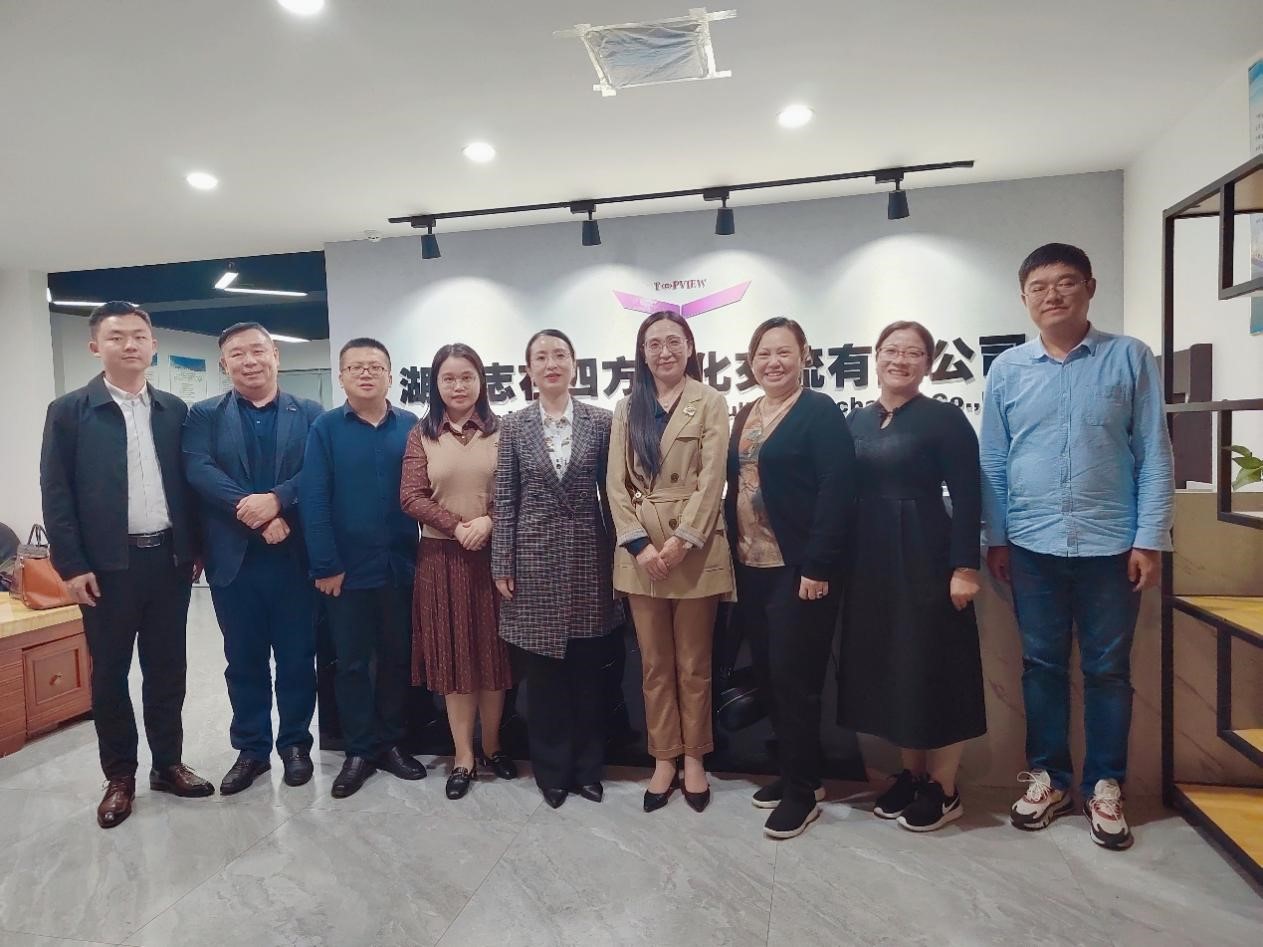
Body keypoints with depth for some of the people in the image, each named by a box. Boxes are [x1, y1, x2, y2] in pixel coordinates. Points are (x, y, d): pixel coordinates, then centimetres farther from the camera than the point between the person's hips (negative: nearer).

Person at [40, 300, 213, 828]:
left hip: (169, 558, 3)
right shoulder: (69, 411, -1)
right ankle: (119, 776, 23)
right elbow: (56, 493, -4)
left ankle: (168, 764, 26)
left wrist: (195, 548, 7)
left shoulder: (174, 410, 8)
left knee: (167, 668, 11)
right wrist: (72, 565, -9)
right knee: (109, 673, 9)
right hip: (107, 565, -2)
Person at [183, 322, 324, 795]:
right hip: (233, 560, 1)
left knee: (297, 658, 9)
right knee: (244, 661, 13)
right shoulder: (203, 416, 6)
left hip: (294, 557, -1)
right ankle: (251, 748, 28)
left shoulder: (310, 414, 4)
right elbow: (199, 471, -9)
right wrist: (254, 514, -20)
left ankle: (295, 742, 27)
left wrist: (275, 500, -23)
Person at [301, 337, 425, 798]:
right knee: (351, 662, 10)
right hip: (347, 568, -1)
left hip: (401, 565, 2)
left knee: (398, 657, 12)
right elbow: (313, 500, -7)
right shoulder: (325, 428, -2)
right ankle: (360, 750, 24)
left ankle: (392, 743, 28)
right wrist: (325, 565, -12)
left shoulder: (412, 426, 2)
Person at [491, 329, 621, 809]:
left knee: (589, 670, 9)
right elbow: (505, 501, 1)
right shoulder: (514, 427, 2)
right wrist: (502, 565, -2)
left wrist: (618, 554, 1)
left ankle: (588, 767, 26)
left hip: (589, 557, 0)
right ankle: (552, 769, 25)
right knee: (542, 672, 8)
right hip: (535, 557, 0)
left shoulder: (600, 421, 1)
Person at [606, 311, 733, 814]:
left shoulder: (710, 403, 0)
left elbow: (712, 479, -8)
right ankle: (664, 758, 25)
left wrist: (681, 541, -16)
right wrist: (639, 544, -10)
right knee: (654, 664, 11)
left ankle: (694, 758, 25)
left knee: (694, 664, 9)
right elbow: (616, 483, 2)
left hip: (695, 549, -3)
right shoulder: (627, 409, 9)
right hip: (640, 551, 3)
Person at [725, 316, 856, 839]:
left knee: (794, 678, -1)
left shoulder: (819, 411, -8)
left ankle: (802, 791, 15)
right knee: (767, 676, 13)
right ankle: (791, 771, 30)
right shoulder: (745, 415, 14)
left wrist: (818, 566, -20)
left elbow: (836, 493, -16)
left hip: (798, 568, -7)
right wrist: (733, 554, 10)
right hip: (752, 568, 7)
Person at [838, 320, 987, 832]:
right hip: (869, 560, 6)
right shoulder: (856, 421, 11)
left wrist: (965, 566, -15)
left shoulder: (944, 418, -5)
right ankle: (911, 774, 28)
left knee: (933, 665, 2)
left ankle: (944, 788, 18)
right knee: (886, 665, 12)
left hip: (925, 558, -6)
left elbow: (967, 498, -9)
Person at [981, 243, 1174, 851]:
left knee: (1108, 670, 10)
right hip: (1032, 546, 2)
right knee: (1041, 665, 11)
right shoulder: (1007, 370, 3)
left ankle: (1104, 786, 26)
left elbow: (1154, 454, -2)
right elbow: (993, 462, 6)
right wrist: (995, 538, 4)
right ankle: (1048, 776, 27)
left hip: (1111, 545, -1)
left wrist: (1150, 539, -6)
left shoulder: (1130, 358, -1)